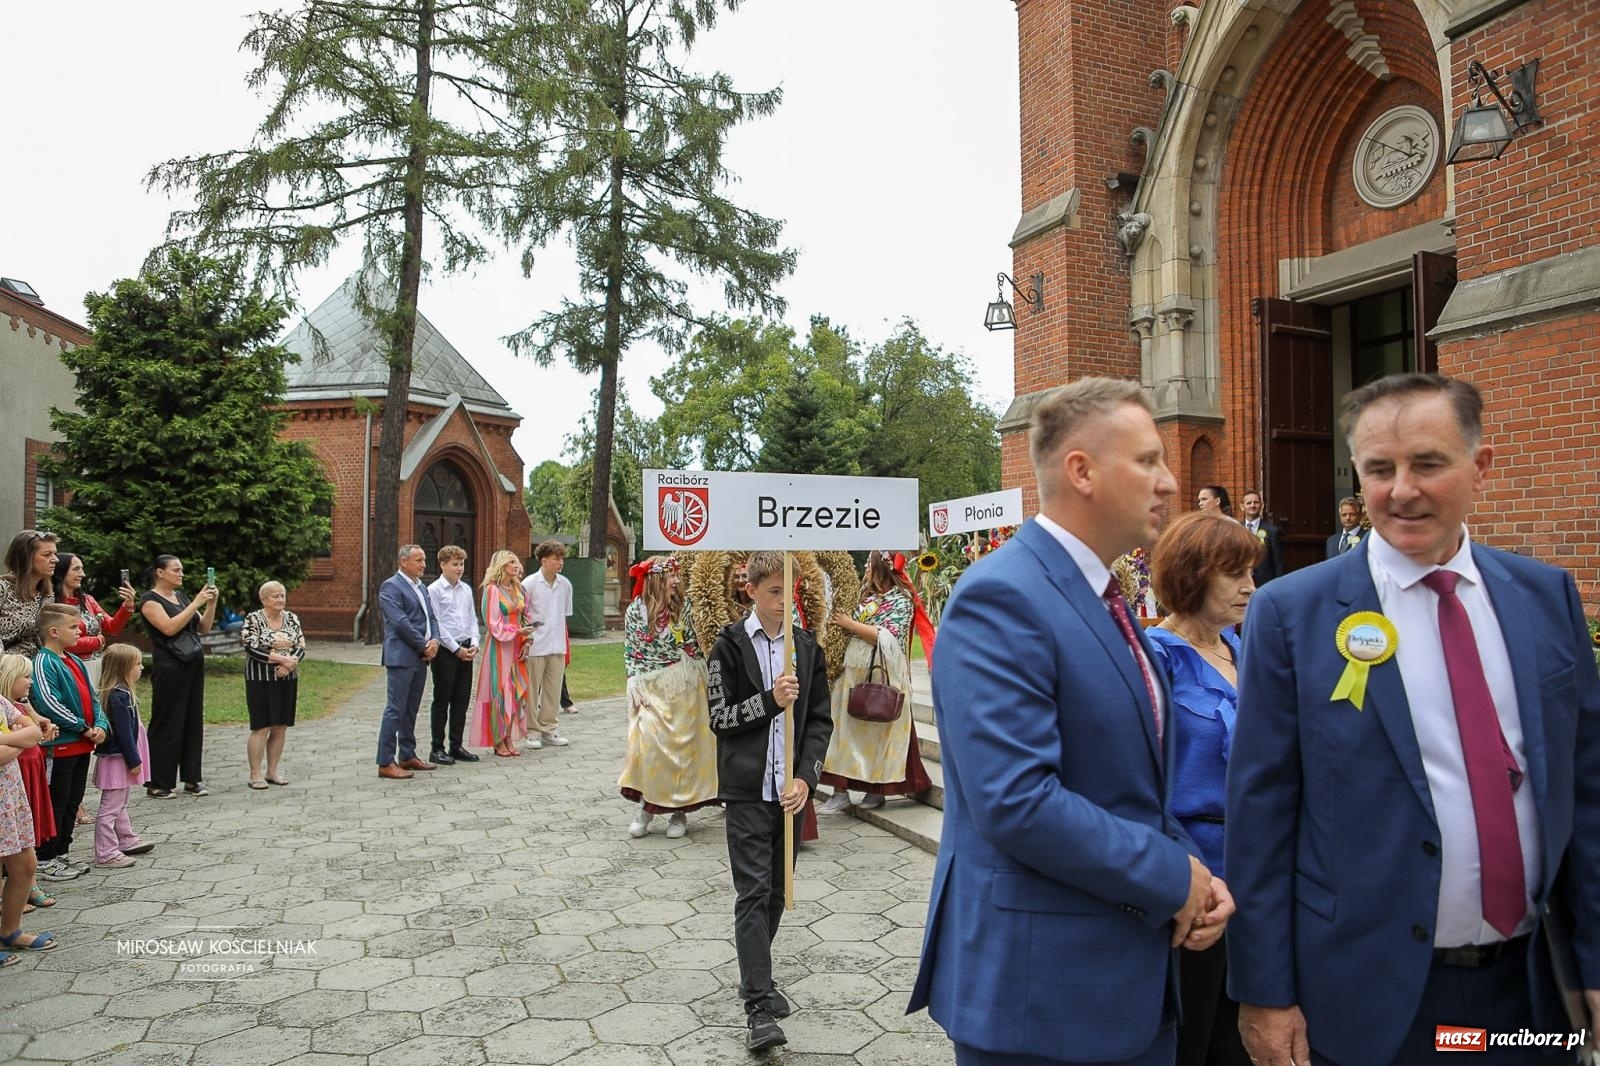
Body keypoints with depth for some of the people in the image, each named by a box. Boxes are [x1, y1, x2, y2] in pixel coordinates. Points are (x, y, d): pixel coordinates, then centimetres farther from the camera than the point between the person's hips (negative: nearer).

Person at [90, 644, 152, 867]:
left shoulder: (121, 692, 9)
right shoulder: (119, 696, -22)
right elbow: (124, 731, -22)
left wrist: (133, 758, 19)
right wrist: (134, 760, -18)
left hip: (119, 757, 11)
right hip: (117, 758, -11)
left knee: (120, 804, 21)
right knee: (111, 806, -4)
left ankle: (127, 840, 34)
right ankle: (106, 853, 1)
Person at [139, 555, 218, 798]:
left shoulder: (180, 596, 15)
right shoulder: (150, 600, -5)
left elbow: (203, 628, 13)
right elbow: (169, 627, -20)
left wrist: (212, 603, -1)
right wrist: (196, 603, -20)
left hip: (194, 664, 7)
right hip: (169, 667, -7)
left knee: (194, 721, 7)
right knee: (166, 724, -2)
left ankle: (192, 779, 14)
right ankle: (156, 784, 7)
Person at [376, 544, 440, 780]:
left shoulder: (421, 587, 17)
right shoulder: (391, 587, -10)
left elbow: (431, 617, 17)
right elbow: (401, 622, -17)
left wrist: (434, 640, -2)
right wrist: (424, 646, -13)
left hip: (420, 657, 8)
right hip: (402, 657, -8)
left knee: (411, 709, 14)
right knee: (395, 709, -6)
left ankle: (407, 756, 22)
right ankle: (386, 763, -1)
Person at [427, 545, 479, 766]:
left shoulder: (466, 589, 11)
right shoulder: (434, 590, -7)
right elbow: (436, 624, -11)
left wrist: (474, 644, 0)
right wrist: (456, 649, -12)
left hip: (465, 651, 6)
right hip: (445, 651, -6)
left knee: (462, 700, 9)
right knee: (442, 701, 1)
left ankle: (456, 746, 18)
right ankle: (438, 749, 9)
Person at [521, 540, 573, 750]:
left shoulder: (565, 585, 7)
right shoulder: (529, 583, -7)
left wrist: (565, 645, 14)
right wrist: (523, 642, -9)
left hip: (557, 647, 4)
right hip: (535, 646, -4)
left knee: (553, 690, 9)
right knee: (532, 690, 4)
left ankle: (548, 729, 20)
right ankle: (532, 731, 14)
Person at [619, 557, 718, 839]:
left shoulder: (682, 606, 0)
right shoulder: (636, 610, -3)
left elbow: (693, 644, 5)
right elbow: (631, 652, -1)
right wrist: (636, 686, -8)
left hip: (683, 687, 1)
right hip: (652, 688, -1)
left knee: (682, 746, 3)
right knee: (649, 743, -9)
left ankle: (679, 810, 14)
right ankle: (647, 805, 8)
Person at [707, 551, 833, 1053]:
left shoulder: (807, 647, 6)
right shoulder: (730, 645, -3)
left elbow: (819, 720, 5)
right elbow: (721, 718, -6)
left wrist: (805, 777, -7)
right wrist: (770, 700, -20)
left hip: (790, 789, 4)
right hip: (747, 789, -4)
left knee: (776, 891, 14)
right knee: (753, 893, -6)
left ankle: (755, 978, 32)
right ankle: (759, 1007, -3)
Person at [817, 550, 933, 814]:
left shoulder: (901, 599, -7)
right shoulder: (867, 594, 13)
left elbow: (887, 638, -17)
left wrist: (850, 624, -13)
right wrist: (843, 622, 3)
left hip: (882, 676, -7)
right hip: (853, 672, 7)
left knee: (879, 729, 3)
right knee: (846, 727, 3)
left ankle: (878, 788, 17)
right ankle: (840, 792, 6)